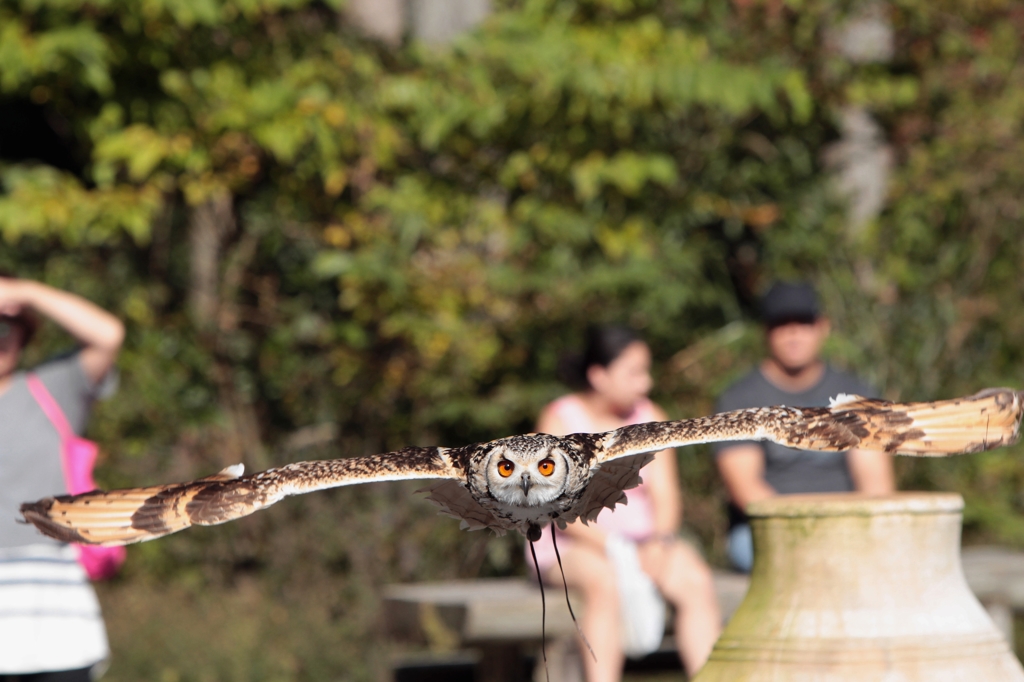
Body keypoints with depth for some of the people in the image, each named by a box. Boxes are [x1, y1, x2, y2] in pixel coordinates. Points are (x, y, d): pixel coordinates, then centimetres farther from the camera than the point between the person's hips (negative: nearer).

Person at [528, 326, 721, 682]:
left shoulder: (650, 418, 10)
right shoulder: (560, 419, -3)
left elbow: (666, 495, 1)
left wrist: (659, 542, -20)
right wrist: (611, 547, -24)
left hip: (644, 541, 4)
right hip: (572, 546, -4)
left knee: (696, 580, -25)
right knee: (604, 582, -36)